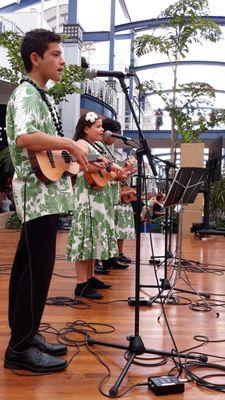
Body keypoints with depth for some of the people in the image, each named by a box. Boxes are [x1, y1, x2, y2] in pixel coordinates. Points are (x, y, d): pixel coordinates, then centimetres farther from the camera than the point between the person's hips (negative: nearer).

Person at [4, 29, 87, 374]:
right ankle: (20, 348, 6)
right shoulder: (26, 94, -11)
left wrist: (79, 158, 17)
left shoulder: (42, 97, 20)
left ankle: (26, 335, 25)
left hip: (46, 193, 10)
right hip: (38, 193, -10)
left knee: (28, 267, 13)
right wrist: (69, 143, -21)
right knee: (38, 270, -6)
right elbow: (24, 138, -30)